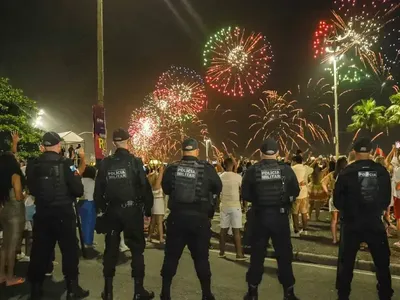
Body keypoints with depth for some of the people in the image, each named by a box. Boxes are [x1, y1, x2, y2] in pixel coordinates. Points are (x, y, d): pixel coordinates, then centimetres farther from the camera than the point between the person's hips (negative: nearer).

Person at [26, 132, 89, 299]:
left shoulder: (33, 165, -2)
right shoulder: (66, 164, -14)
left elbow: (31, 189, 10)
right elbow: (78, 190, -15)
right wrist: (68, 195, 7)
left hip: (41, 213, 4)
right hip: (63, 214, -4)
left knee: (40, 251, 14)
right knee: (69, 250, 8)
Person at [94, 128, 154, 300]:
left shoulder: (105, 163, 0)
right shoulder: (135, 162, -9)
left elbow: (98, 189, 3)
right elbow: (145, 187, -9)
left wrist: (102, 208, 16)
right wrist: (148, 208, 2)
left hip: (112, 211, 3)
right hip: (132, 210, -3)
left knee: (111, 249, 13)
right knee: (137, 249, 8)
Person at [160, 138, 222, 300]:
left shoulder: (172, 168, -4)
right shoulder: (207, 168, -10)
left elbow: (166, 189, 11)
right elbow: (218, 188, 4)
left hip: (176, 217, 1)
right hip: (199, 218, -1)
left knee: (171, 256, 13)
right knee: (201, 257, 11)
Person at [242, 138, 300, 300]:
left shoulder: (252, 170, -8)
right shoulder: (286, 169, -6)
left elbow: (245, 195, -4)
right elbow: (295, 192, 2)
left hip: (260, 216, 0)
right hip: (280, 216, 0)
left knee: (257, 254, 12)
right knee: (284, 254, 12)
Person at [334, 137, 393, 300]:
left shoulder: (347, 172, -11)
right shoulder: (382, 171, -5)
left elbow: (337, 200, -5)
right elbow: (387, 199, 6)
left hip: (351, 223, -1)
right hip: (375, 223, 2)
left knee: (346, 261, 12)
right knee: (382, 262, 18)